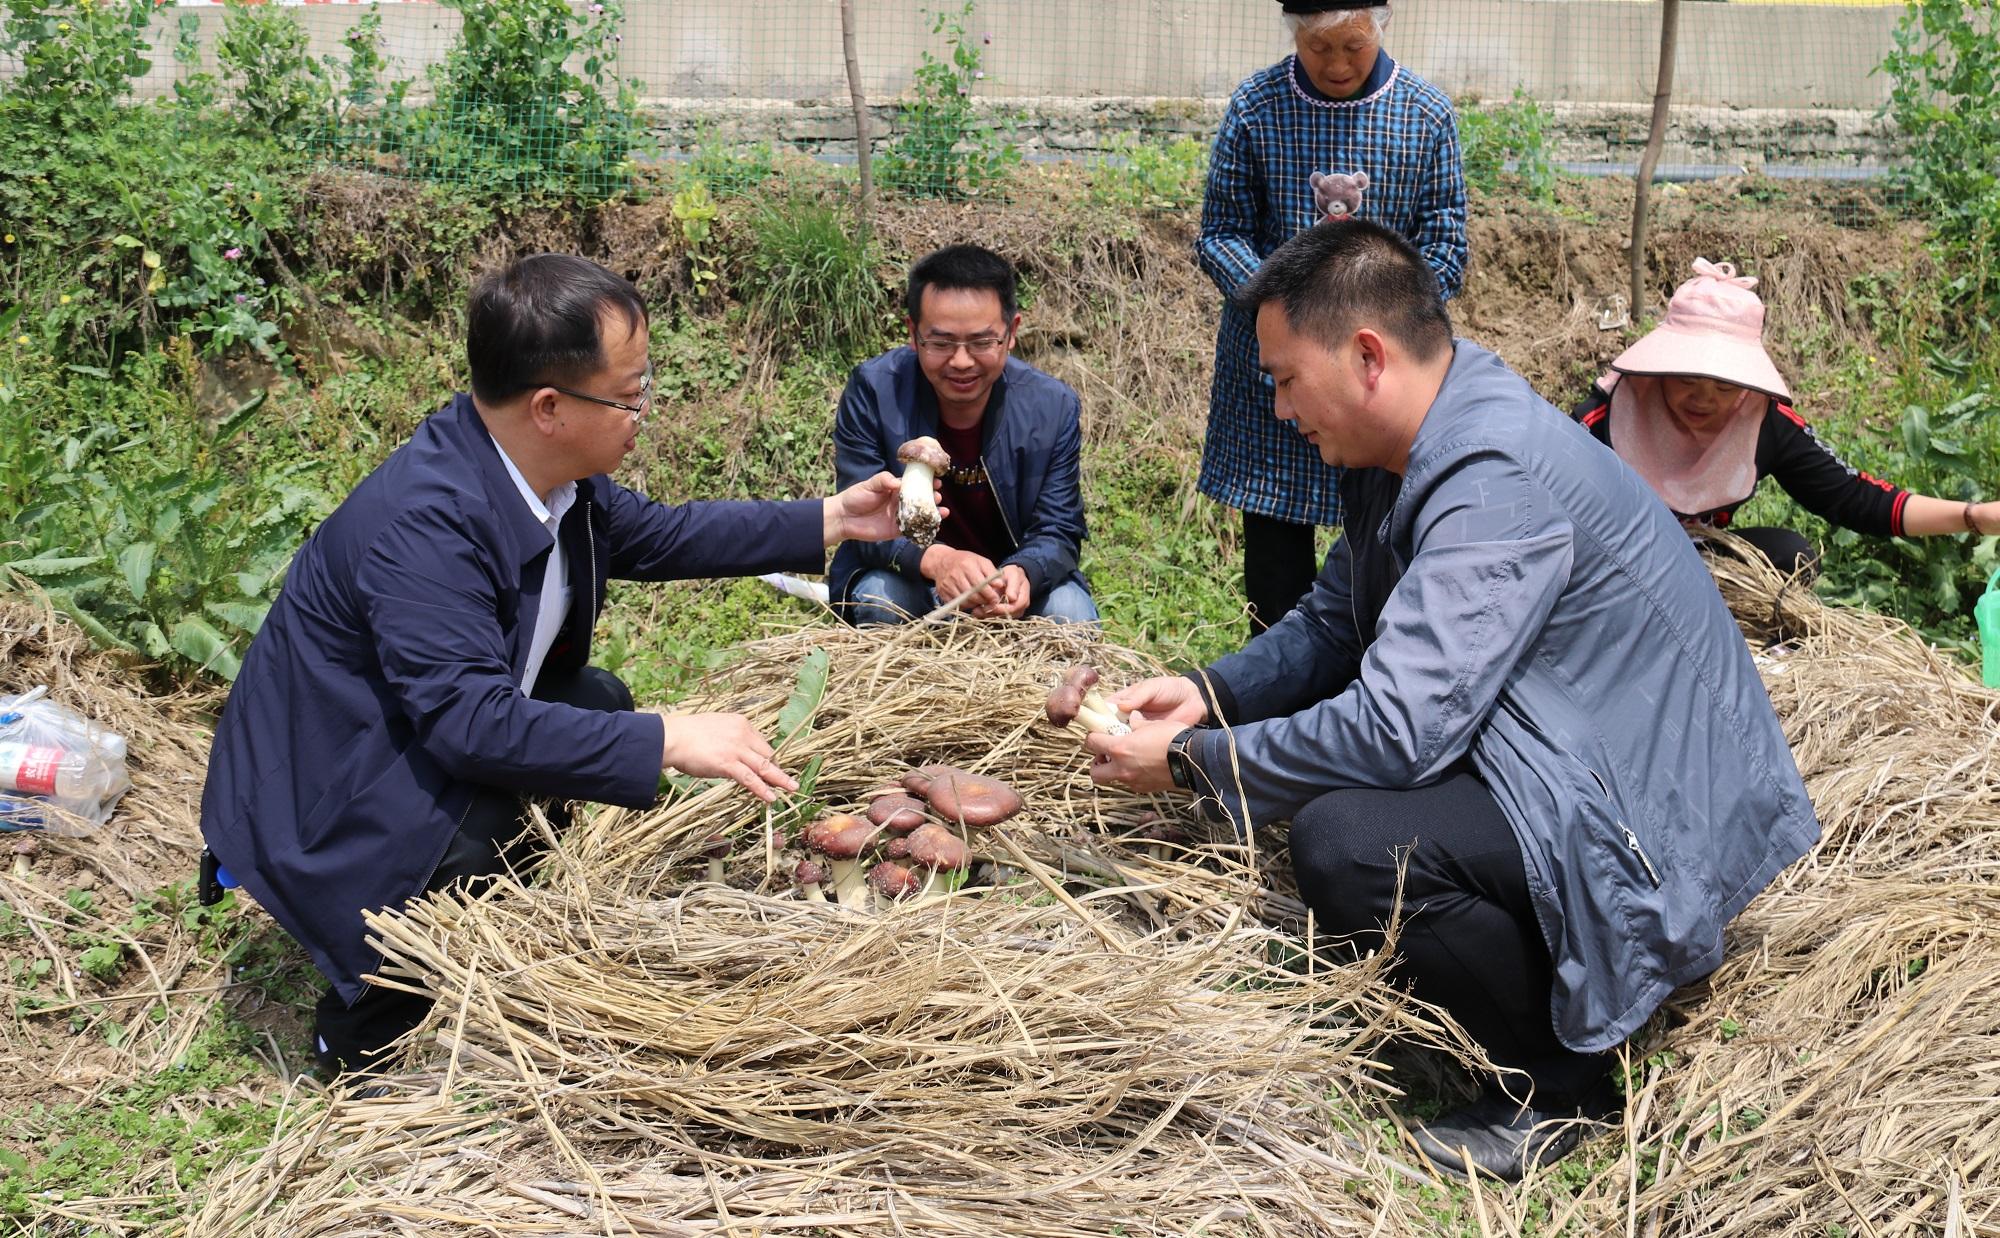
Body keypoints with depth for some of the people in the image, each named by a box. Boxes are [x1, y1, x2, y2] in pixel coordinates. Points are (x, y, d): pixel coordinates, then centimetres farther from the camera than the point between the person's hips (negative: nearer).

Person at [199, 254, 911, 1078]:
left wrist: (829, 522, 6)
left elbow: (650, 534, 10)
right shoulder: (422, 519, -34)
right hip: (323, 806, -9)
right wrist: (667, 742, -38)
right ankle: (365, 1030, -3)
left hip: (440, 727, 9)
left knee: (602, 707, 2)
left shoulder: (544, 464, -7)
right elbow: (468, 719, -38)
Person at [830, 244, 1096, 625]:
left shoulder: (1055, 407, -14)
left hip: (1017, 575, 1)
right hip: (907, 577, -1)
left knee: (1070, 612, -27)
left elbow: (1057, 532, -13)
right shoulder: (873, 390, -19)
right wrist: (934, 559, -44)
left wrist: (1022, 574, -40)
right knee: (879, 596, -33)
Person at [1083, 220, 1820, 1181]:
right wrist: (1211, 695, -1)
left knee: (1344, 841, -28)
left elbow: (1397, 729, -30)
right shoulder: (1416, 449, 5)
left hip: (1657, 817, -10)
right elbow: (1331, 625, 16)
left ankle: (1561, 1083, -3)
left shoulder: (1497, 476, -26)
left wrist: (1190, 764, -18)